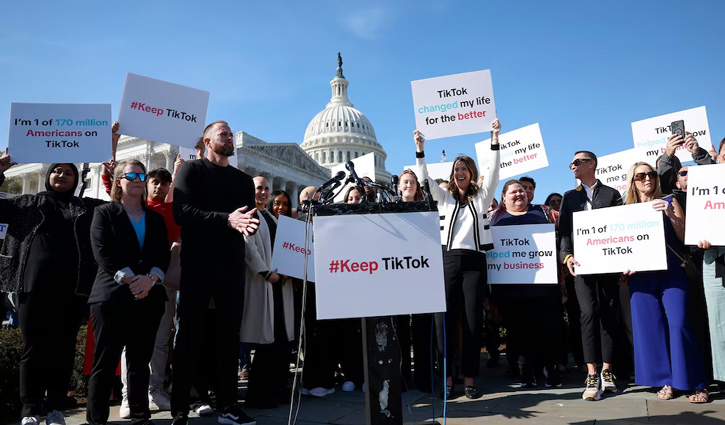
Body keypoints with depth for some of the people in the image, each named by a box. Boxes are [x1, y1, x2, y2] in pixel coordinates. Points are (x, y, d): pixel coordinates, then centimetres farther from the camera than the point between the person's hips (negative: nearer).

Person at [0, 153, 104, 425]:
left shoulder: (87, 207, 15)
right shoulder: (29, 204, 16)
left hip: (73, 287, 0)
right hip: (36, 285, 0)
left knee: (64, 348, 4)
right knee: (34, 347, 2)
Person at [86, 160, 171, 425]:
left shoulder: (155, 218, 18)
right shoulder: (105, 213, 7)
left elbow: (163, 254, 6)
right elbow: (103, 252, -7)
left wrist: (150, 278, -14)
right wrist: (131, 279, -19)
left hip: (149, 297, 4)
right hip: (112, 295, -3)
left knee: (140, 361, 8)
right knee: (106, 361, -2)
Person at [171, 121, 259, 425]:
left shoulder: (244, 179, 16)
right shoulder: (192, 169, 2)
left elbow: (252, 219, 8)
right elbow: (182, 213, -13)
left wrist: (248, 225, -16)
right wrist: (226, 219, -23)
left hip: (232, 265, 5)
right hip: (198, 265, -4)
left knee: (230, 335, 8)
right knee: (190, 336, 2)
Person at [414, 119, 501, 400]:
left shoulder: (481, 197, 12)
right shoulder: (445, 198, 15)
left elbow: (493, 173, 0)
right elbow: (425, 179, 6)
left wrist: (494, 140, -7)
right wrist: (420, 149, -1)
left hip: (474, 262, -1)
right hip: (448, 260, 1)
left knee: (473, 321, 0)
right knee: (445, 320, -3)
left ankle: (469, 379, 9)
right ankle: (447, 378, 5)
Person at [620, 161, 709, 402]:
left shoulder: (669, 202, 8)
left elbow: (685, 237, 3)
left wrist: (670, 215, -12)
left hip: (671, 271, -2)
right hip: (641, 275, 2)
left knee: (678, 324, -11)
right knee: (650, 326, 1)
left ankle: (696, 383, 1)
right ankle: (666, 381, 12)